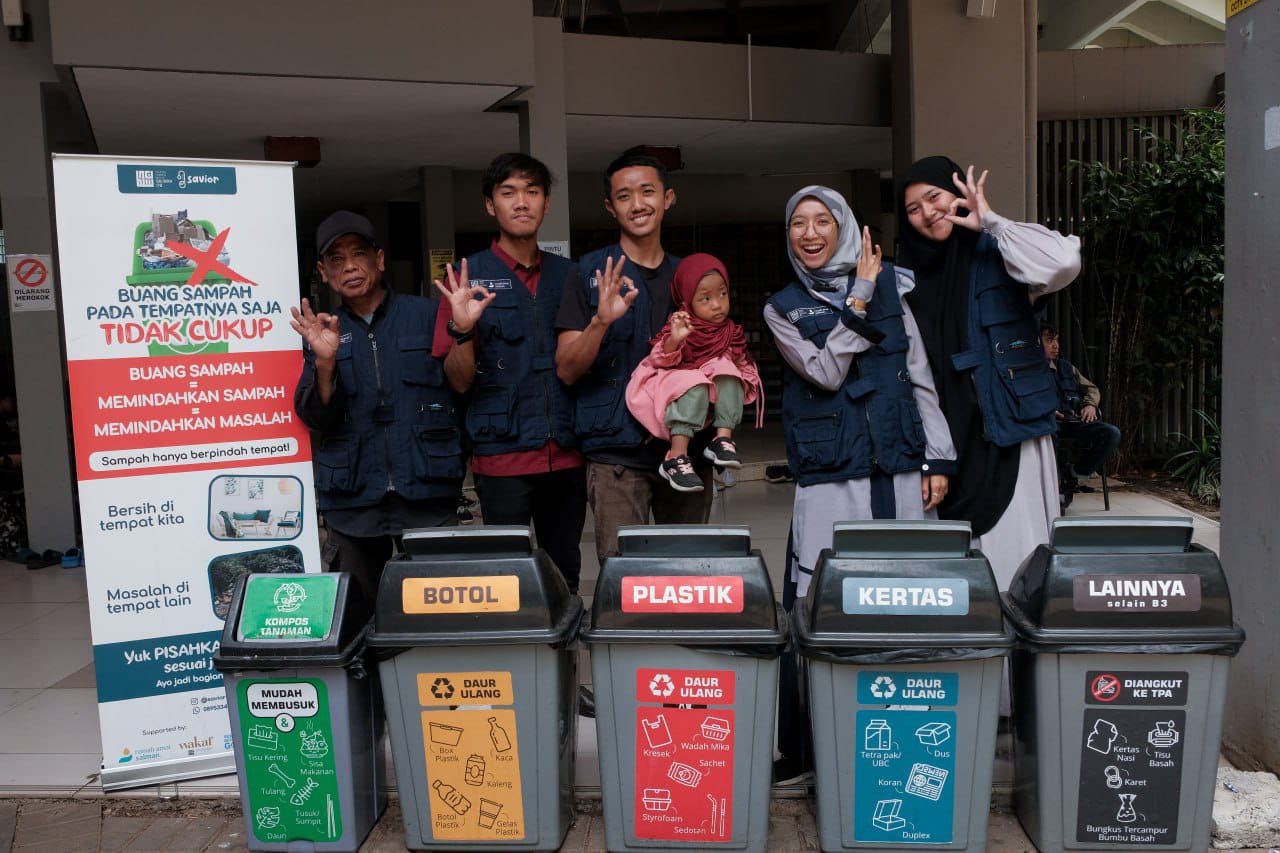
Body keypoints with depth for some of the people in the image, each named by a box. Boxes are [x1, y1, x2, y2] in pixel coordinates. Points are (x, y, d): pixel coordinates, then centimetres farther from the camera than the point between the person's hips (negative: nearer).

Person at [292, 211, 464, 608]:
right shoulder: (322, 333, 11)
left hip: (427, 491, -2)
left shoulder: (427, 316, 3)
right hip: (352, 499, 3)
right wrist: (325, 361, -15)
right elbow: (316, 417, -1)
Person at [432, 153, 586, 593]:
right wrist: (462, 329, -21)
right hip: (502, 455, -3)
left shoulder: (567, 274, 10)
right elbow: (459, 382, -2)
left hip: (566, 454, 4)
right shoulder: (470, 277, 0)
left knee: (566, 577, 12)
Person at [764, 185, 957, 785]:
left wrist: (937, 459, 6)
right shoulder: (784, 308, 9)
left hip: (901, 474, 2)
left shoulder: (890, 287, 12)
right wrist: (860, 299, -8)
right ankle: (799, 750, 7)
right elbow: (826, 372, -7)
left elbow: (920, 379, 12)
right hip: (829, 482, -2)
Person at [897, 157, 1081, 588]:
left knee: (1013, 549, -4)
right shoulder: (911, 276, 13)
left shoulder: (996, 254, -1)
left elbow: (1064, 262, -23)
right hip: (946, 435, 4)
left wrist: (991, 221, -13)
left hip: (1008, 428, -4)